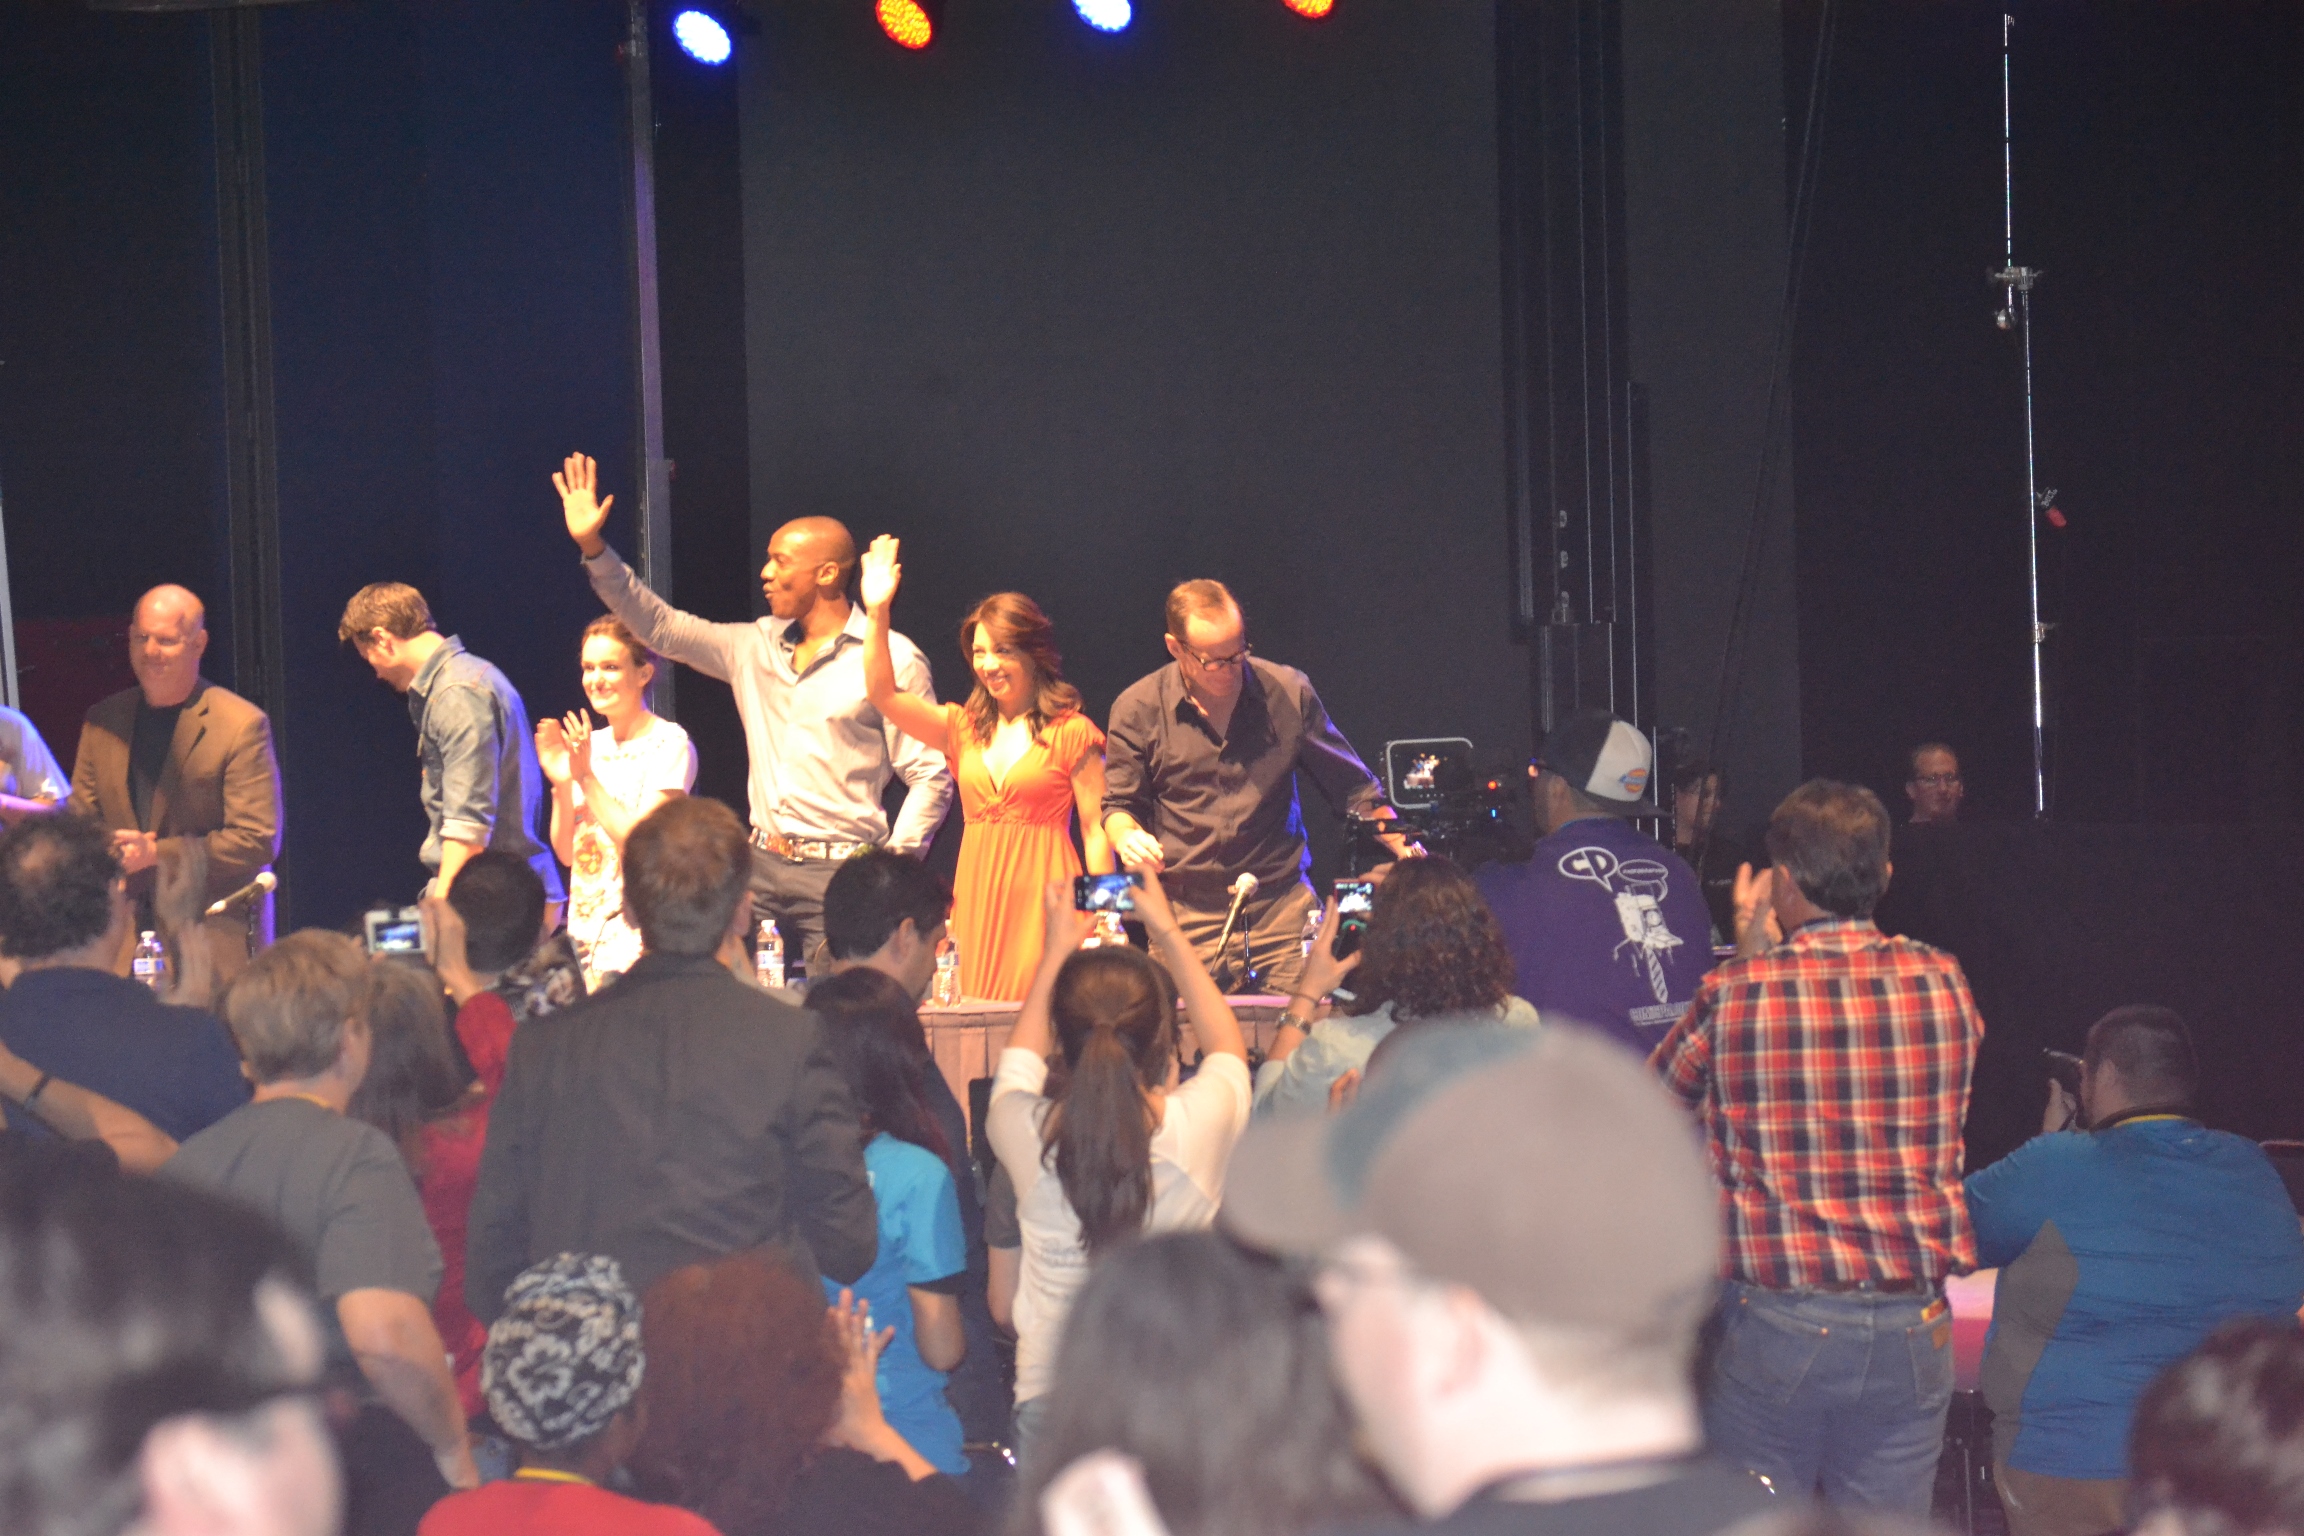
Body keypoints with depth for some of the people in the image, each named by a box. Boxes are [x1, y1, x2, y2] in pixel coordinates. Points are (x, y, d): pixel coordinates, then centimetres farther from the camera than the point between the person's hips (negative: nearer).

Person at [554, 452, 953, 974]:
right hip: (760, 867, 6)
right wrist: (594, 549, 8)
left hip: (837, 873, -6)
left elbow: (930, 776, -5)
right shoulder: (756, 648, 14)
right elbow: (660, 626, 16)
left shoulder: (889, 657, -4)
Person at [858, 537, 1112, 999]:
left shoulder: (1073, 733, 0)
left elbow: (1096, 829, -1)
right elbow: (883, 695, 5)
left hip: (1043, 902, -4)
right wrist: (877, 613, -5)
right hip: (977, 902, 4)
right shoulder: (962, 728, 13)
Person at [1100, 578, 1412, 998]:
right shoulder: (1137, 708, 1)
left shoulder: (1288, 692, 3)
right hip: (1184, 915, 0)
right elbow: (1117, 803, 10)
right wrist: (1126, 835, -13)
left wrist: (1406, 852, 0)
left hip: (1282, 913, 0)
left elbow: (1353, 787, 12)